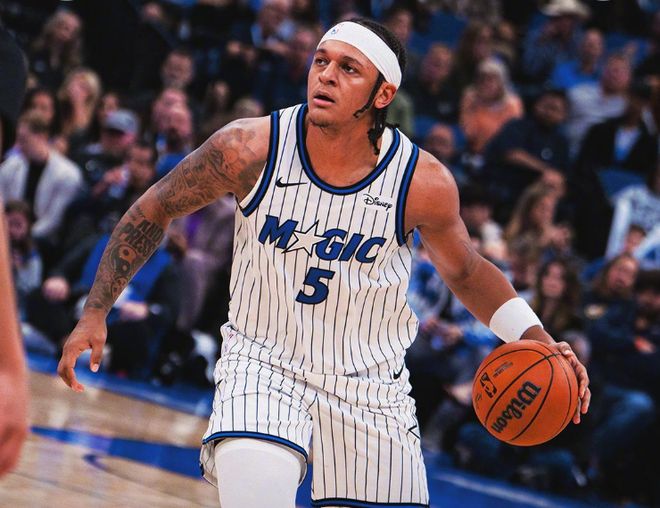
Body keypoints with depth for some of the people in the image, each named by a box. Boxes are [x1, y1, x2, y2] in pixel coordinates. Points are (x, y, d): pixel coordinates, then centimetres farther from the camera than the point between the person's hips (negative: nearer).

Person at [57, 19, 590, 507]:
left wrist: (537, 340, -6)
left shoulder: (423, 182, -13)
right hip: (262, 361, -2)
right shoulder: (250, 148, -16)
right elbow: (154, 211, 1)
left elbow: (467, 273, 7)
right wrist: (95, 313, -1)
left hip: (369, 379, 2)